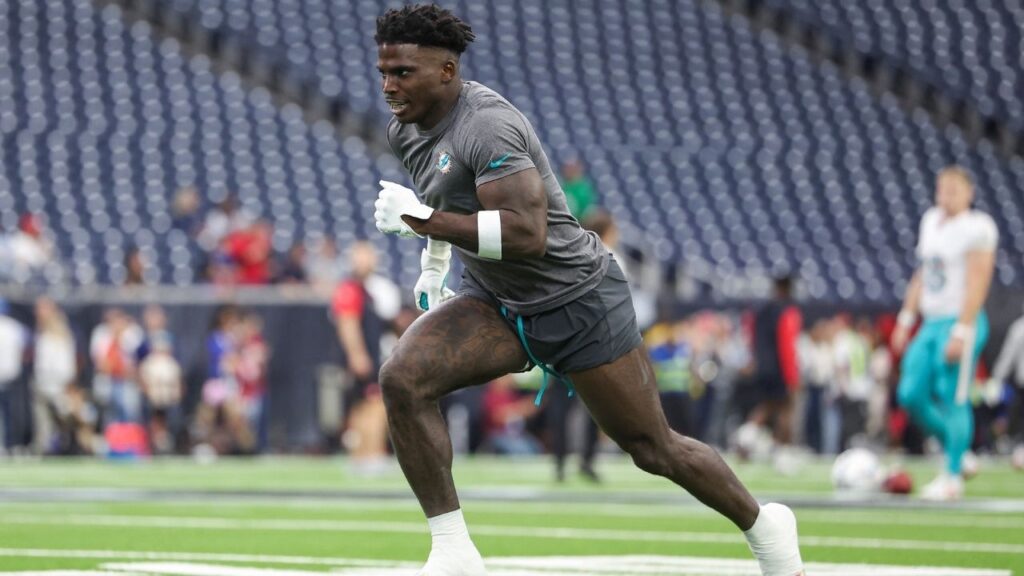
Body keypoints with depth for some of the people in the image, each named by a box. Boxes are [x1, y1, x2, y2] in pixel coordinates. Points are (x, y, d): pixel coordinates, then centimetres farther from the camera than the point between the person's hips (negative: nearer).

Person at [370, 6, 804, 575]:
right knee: (402, 380, -18)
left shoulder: (487, 126, -28)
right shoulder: (405, 130, 0)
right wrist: (434, 264, 23)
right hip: (495, 301, 7)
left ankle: (764, 526, 30)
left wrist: (424, 221, -36)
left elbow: (526, 233, -37)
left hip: (578, 300, -7)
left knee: (654, 449, 4)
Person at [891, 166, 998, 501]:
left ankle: (953, 478, 1)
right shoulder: (932, 221, 14)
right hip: (931, 323, 8)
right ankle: (956, 452, 19)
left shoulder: (976, 229, -11)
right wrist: (906, 319, 18)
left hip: (961, 323, -8)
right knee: (911, 395, 4)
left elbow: (977, 285, -15)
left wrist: (961, 333, -20)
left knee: (953, 400, -6)